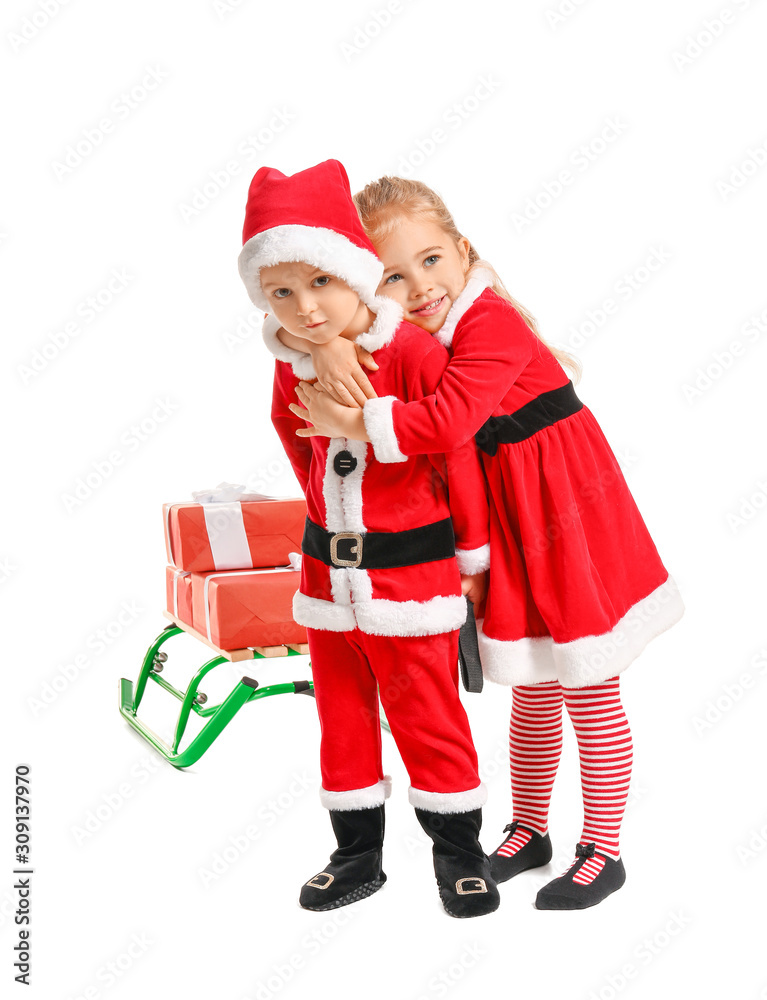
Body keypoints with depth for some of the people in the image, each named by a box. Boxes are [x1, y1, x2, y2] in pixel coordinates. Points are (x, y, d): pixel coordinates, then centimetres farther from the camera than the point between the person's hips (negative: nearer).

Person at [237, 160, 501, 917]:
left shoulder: (414, 352, -18)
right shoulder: (290, 366, 0)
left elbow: (455, 455, -10)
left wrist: (473, 556, -2)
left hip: (413, 567, -5)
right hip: (326, 567, 6)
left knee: (426, 714, 6)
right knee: (341, 716, 15)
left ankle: (458, 850, 26)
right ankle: (357, 854, 32)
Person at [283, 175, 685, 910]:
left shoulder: (490, 324, -23)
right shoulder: (401, 340, 2)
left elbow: (449, 420, -36)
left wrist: (356, 423, -29)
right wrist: (328, 342, -24)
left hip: (565, 520, -7)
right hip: (506, 531, 8)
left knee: (589, 696, 6)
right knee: (532, 691, 20)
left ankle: (602, 853, 21)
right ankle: (528, 831, 36)